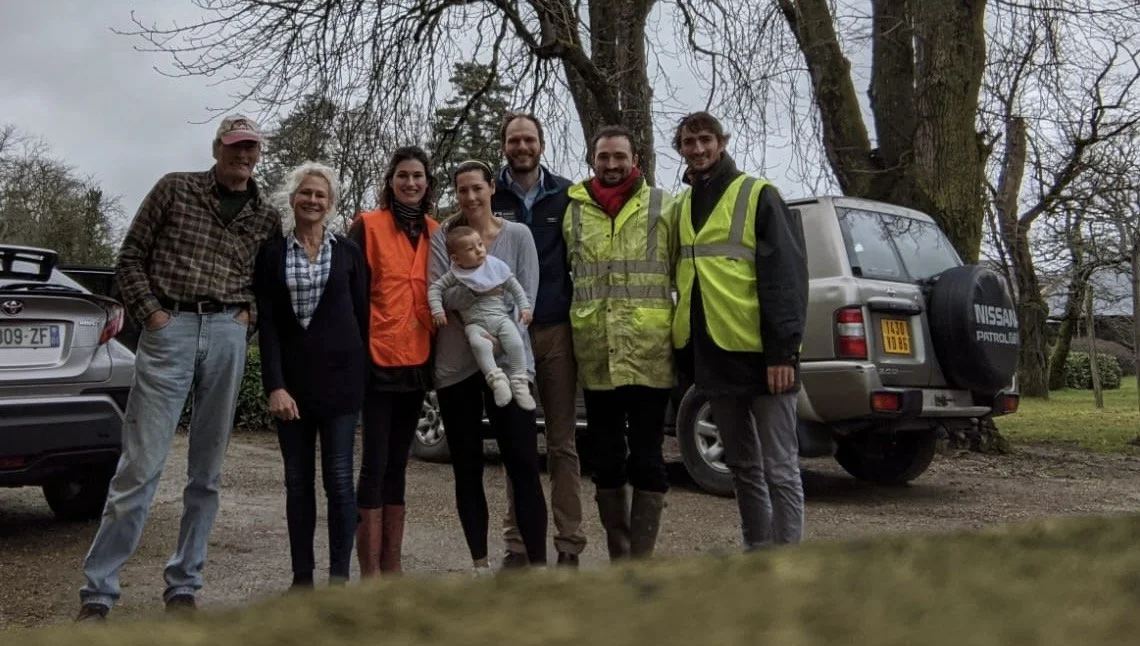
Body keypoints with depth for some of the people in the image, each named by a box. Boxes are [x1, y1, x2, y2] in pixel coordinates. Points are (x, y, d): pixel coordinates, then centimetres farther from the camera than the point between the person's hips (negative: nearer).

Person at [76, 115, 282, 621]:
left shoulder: (267, 217, 12)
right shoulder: (175, 188, 4)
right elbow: (131, 257, 5)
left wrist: (250, 314, 3)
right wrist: (150, 313, -5)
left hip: (227, 335, 3)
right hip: (170, 328, -3)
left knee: (207, 470, 7)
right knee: (140, 464, -5)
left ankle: (183, 586, 18)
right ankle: (98, 592, 6)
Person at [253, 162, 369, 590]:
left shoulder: (348, 252, 6)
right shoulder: (272, 253, 6)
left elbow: (362, 316, 7)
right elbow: (267, 325, 0)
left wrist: (363, 375, 3)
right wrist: (275, 386, -9)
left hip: (340, 377, -1)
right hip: (291, 378, 1)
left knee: (339, 478, -1)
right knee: (298, 481, 6)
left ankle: (340, 576, 8)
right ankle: (302, 577, 15)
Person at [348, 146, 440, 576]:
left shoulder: (435, 232, 12)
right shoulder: (368, 226, -3)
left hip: (416, 359, 5)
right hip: (378, 358, -5)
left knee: (397, 463, 12)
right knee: (375, 464, -3)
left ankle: (392, 564, 20)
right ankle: (369, 570, 4)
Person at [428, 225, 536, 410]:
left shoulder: (496, 265, 4)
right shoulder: (456, 274, 2)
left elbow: (514, 285, 11)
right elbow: (435, 288, 5)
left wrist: (524, 306, 6)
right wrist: (437, 310, -9)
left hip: (500, 317, 2)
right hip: (475, 323, -1)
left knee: (516, 343, -24)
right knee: (479, 343, -35)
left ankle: (519, 383, -14)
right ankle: (496, 379, -32)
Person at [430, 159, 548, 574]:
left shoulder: (518, 235, 3)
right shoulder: (443, 236, 5)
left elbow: (525, 298, -2)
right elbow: (440, 293, -7)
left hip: (507, 360, -2)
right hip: (455, 364, 2)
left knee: (523, 465, -6)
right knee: (466, 468, 8)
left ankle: (538, 565, 0)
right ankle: (480, 564, 19)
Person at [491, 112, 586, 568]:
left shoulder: (566, 195, 7)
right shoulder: (491, 198, 6)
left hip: (556, 330, 0)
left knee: (562, 442, 4)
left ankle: (569, 544, 11)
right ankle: (517, 544, 14)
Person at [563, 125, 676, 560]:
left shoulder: (662, 207, 5)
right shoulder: (573, 211, 10)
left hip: (649, 355, -2)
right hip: (596, 357, 3)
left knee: (646, 459, 3)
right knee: (606, 460, 11)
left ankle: (641, 558, 12)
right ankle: (619, 557, 26)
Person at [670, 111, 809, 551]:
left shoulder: (758, 195, -3)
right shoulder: (683, 205, 15)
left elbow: (786, 275, -9)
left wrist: (783, 351, -17)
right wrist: (688, 351, 13)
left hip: (759, 354, -6)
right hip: (713, 358, 7)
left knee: (779, 468, 0)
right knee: (742, 466, 16)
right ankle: (757, 549, 28)